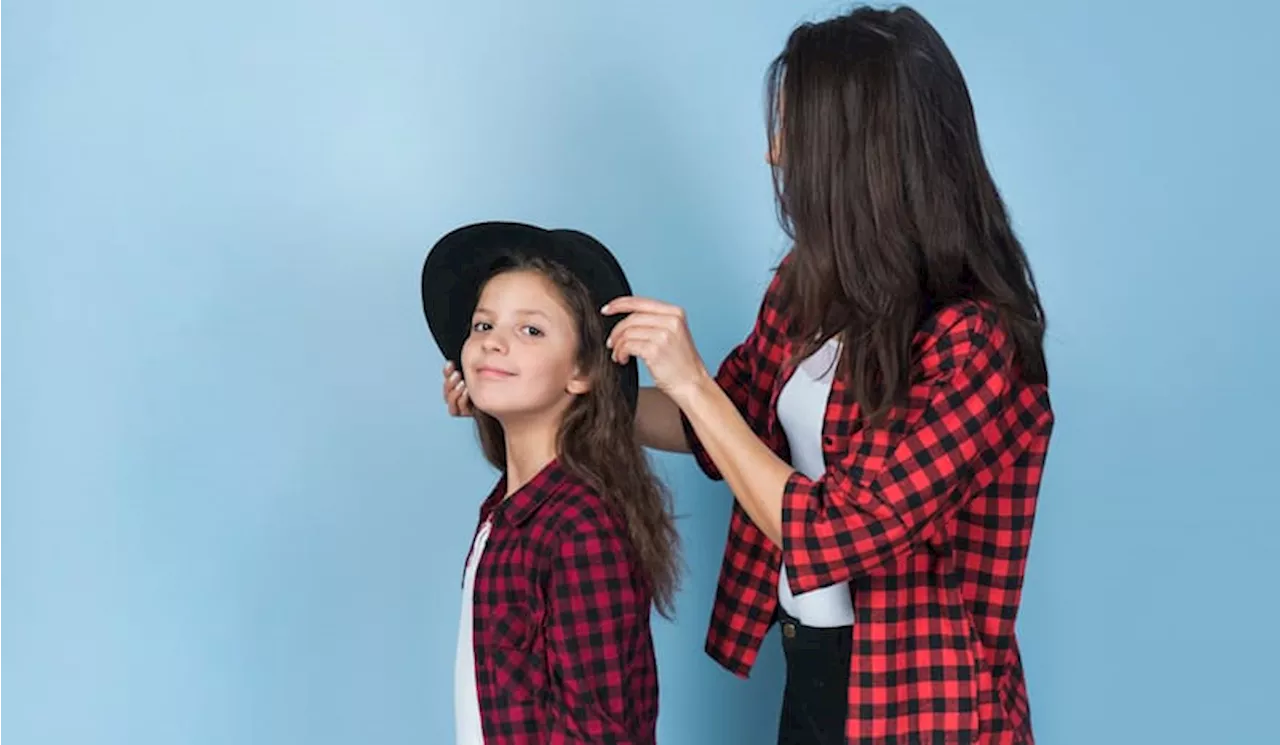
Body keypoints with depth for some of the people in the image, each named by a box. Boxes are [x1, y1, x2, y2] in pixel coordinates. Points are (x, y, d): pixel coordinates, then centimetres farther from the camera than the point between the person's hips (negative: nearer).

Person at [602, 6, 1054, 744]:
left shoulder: (974, 341, -25)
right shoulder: (811, 286, -1)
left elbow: (833, 536, -25)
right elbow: (730, 426, 14)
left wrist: (691, 384, -23)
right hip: (812, 665, 7)